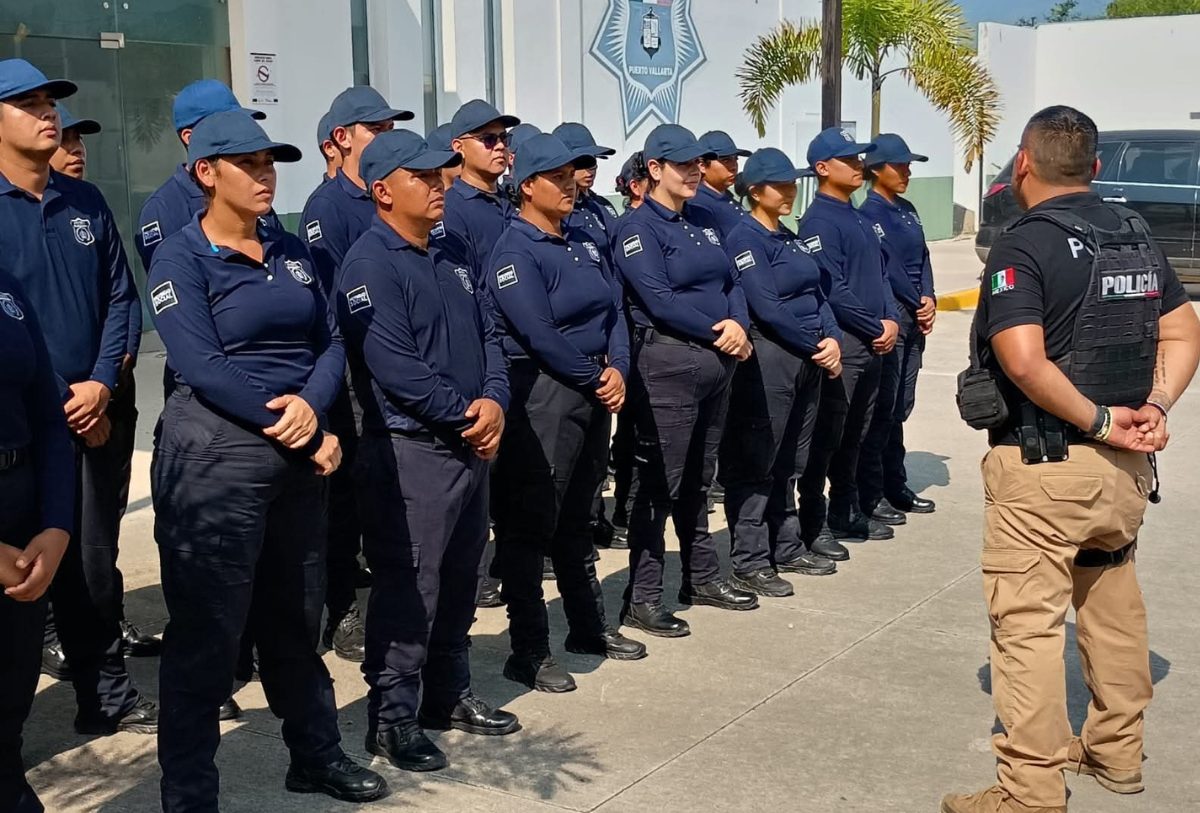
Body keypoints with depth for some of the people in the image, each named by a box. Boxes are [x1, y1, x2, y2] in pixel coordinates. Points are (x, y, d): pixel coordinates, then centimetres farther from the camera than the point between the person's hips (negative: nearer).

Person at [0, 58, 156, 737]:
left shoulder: (86, 202, 9)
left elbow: (120, 296, 9)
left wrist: (102, 383, -6)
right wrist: (55, 404, -11)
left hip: (93, 416, 4)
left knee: (94, 565, 11)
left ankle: (108, 695, 23)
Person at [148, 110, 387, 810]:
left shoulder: (293, 252, 12)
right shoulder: (181, 258, -7)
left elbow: (330, 343, 6)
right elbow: (202, 367, -18)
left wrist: (311, 405, -16)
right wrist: (303, 434, -18)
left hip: (298, 454, 6)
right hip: (215, 456, -6)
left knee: (296, 619, 17)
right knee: (207, 632, 1)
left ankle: (317, 754, 32)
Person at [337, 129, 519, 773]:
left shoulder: (449, 259, 15)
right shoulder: (371, 264, -13)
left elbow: (487, 334, 12)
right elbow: (392, 365, -21)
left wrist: (493, 402, -7)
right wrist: (465, 416, -15)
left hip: (471, 445, 9)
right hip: (410, 451, -9)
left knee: (459, 579, 16)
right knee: (408, 588, -3)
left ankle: (448, 695, 30)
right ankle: (392, 718, 8)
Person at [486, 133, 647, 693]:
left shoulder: (583, 241, 13)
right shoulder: (515, 251, -12)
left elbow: (614, 308, 9)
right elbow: (538, 335, -20)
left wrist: (617, 370, -7)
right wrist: (593, 379, -12)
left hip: (595, 389, 8)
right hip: (544, 392, -8)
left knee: (577, 516, 19)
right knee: (532, 523, -2)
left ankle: (588, 626, 32)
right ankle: (528, 651, 5)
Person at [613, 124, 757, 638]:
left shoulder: (703, 222, 16)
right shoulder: (638, 227, -8)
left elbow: (731, 282, 12)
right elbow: (659, 299, -18)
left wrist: (739, 325, -8)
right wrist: (718, 332, -14)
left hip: (717, 360, 8)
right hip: (668, 360, -8)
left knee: (698, 477, 17)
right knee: (660, 482, -4)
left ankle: (702, 577, 29)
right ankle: (642, 599, 3)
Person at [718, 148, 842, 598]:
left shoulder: (791, 239, 16)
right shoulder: (744, 239, -10)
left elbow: (817, 294, 13)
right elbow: (766, 308, -17)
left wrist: (832, 339, -4)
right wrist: (815, 345, -12)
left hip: (809, 358, 8)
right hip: (769, 359, -8)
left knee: (791, 460, 15)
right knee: (757, 463, -3)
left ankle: (786, 546, 26)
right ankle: (748, 562, 3)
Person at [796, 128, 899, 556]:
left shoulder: (859, 219, 16)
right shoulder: (818, 221, -11)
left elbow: (880, 273, 18)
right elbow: (833, 290, -17)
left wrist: (891, 320, 2)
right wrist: (876, 327, -11)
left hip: (873, 343, 9)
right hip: (841, 341, -9)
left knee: (853, 435, 15)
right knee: (826, 436, -3)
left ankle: (845, 514, 26)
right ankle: (813, 524, 3)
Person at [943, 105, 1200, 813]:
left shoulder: (1024, 245, -14)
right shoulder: (1137, 236, 10)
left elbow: (1025, 361, -26)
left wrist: (1100, 421, -17)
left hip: (1043, 464, -8)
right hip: (1125, 463, 8)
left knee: (1028, 624, -3)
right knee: (1114, 604, 21)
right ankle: (1118, 753, 34)